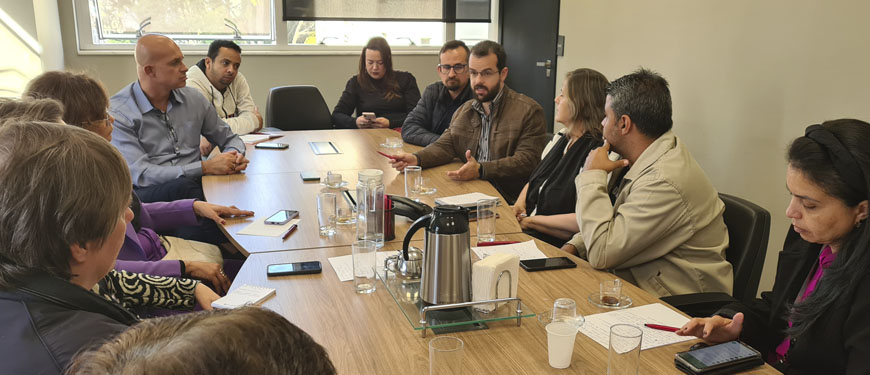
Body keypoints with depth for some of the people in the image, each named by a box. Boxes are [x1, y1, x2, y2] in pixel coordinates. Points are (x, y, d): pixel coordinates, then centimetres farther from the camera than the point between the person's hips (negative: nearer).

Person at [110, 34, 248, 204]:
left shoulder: (192, 98, 10)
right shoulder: (117, 112, -6)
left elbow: (229, 138, 22)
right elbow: (140, 175, -15)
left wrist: (236, 155, -4)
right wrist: (205, 167, -20)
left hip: (194, 186, 4)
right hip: (148, 194, -3)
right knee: (181, 186, -38)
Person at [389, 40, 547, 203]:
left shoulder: (529, 111, -3)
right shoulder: (464, 111, 20)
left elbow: (527, 160, -13)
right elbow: (445, 145, 13)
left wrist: (481, 170, -26)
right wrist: (416, 159, -9)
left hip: (508, 202, -6)